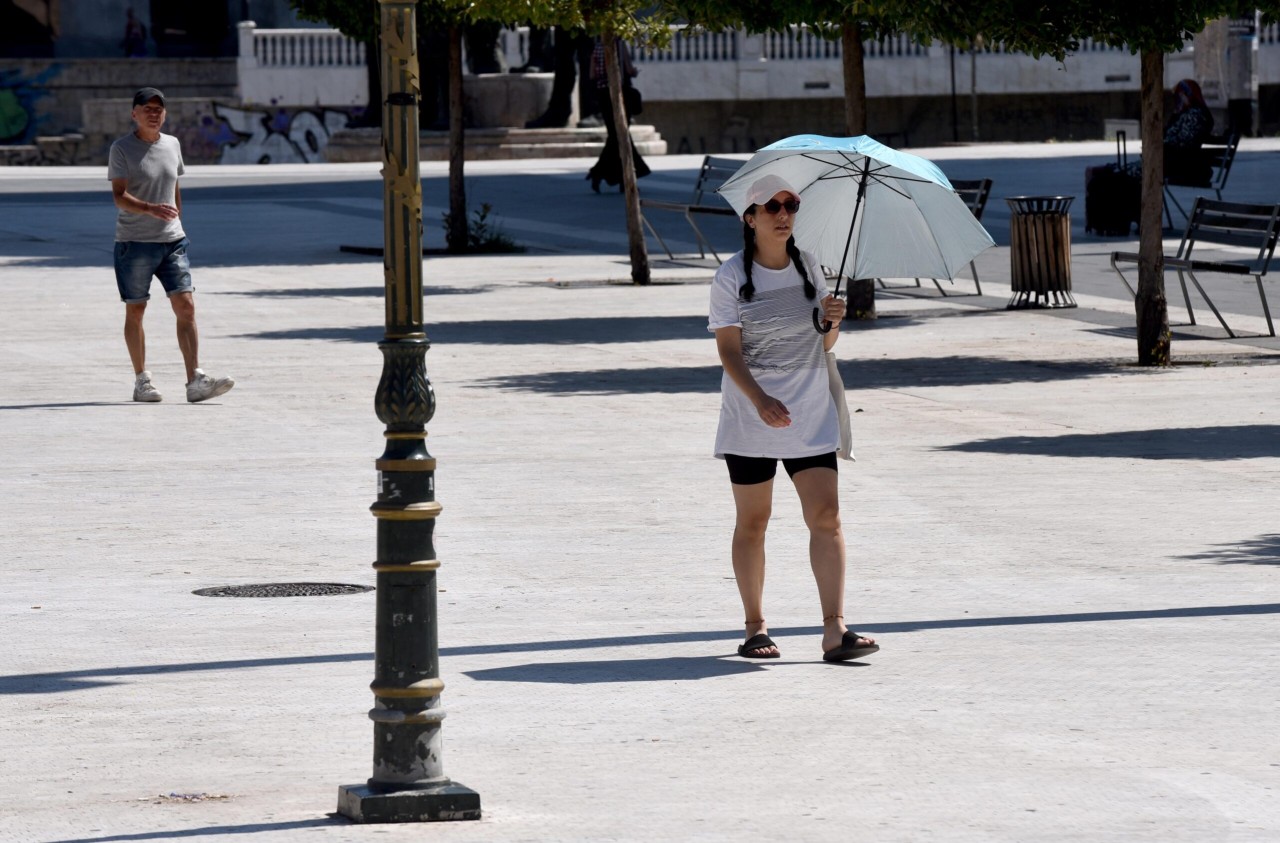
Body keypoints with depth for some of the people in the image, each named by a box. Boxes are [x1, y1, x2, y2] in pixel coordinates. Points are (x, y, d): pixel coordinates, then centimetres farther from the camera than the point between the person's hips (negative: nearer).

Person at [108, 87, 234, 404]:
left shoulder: (172, 145, 11)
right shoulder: (122, 149, -6)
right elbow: (119, 196, -16)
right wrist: (150, 209, -31)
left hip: (171, 240, 4)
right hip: (134, 243, -4)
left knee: (186, 307, -6)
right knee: (135, 311, 4)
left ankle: (196, 382, -10)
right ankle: (141, 380, 15)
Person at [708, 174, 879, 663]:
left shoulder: (808, 267, 7)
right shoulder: (731, 278, -6)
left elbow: (824, 345, 14)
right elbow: (729, 351, -12)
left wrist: (832, 320, -9)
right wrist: (759, 399, -27)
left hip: (810, 416, 3)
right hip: (750, 417, -3)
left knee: (825, 516, -8)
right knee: (752, 522, 6)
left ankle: (834, 631, -13)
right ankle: (755, 628, 17)